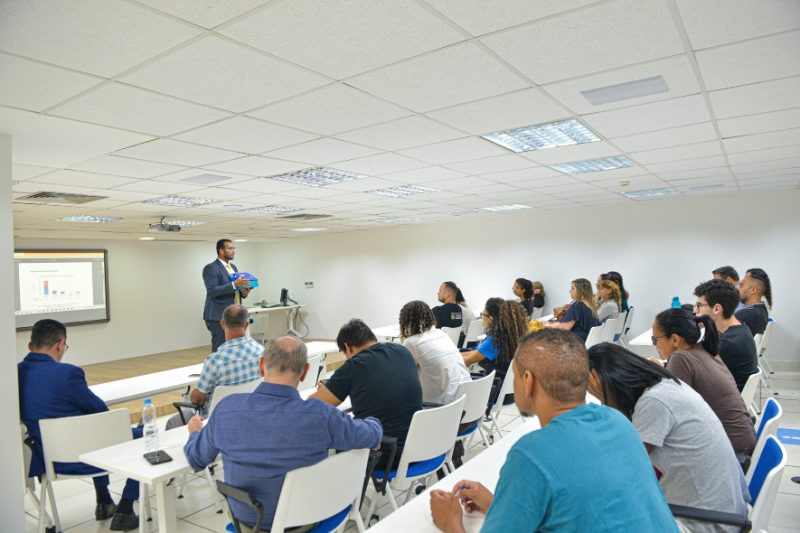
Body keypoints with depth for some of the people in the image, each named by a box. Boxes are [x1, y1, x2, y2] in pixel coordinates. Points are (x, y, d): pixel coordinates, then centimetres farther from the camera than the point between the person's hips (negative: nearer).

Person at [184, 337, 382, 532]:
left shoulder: (227, 409, -23)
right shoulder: (320, 416, -30)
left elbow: (197, 458, -3)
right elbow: (373, 434, -13)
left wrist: (195, 432, 20)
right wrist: (372, 421, 11)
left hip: (247, 517, 2)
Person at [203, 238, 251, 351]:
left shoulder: (233, 267, 16)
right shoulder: (210, 268, -9)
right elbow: (212, 291, -20)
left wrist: (243, 292, -2)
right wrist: (234, 284, -26)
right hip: (219, 316, -8)